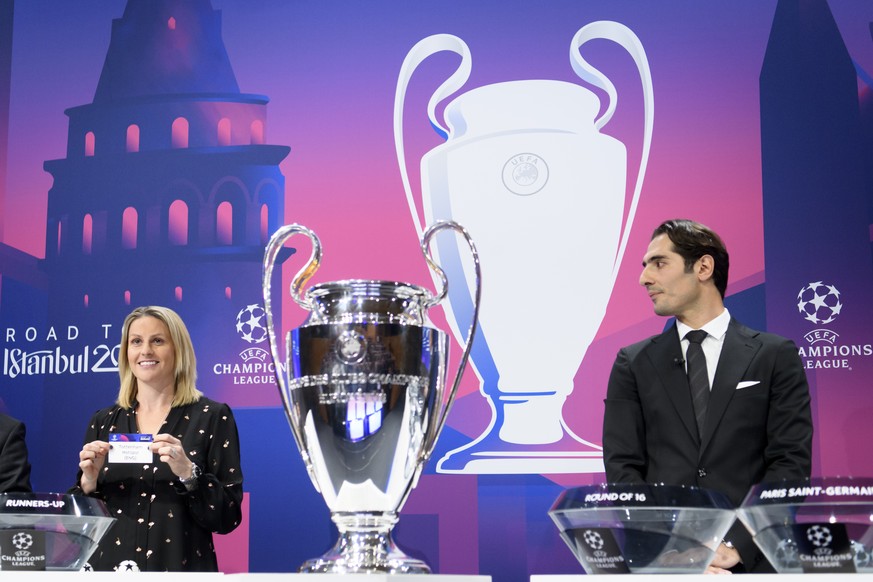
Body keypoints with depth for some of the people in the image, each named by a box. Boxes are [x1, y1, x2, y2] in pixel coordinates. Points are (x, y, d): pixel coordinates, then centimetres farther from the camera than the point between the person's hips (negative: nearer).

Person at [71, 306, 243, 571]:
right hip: (108, 567, 3)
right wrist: (88, 482, -12)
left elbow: (228, 518, -10)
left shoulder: (212, 417, -5)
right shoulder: (103, 421, 4)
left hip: (180, 568, -3)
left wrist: (188, 473, -24)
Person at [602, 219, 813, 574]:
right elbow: (622, 467, 3)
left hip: (752, 558, -1)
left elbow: (791, 462, -1)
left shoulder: (775, 356, 5)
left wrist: (736, 545, -12)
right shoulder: (633, 363, 9)